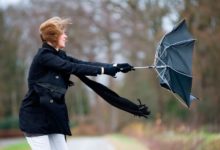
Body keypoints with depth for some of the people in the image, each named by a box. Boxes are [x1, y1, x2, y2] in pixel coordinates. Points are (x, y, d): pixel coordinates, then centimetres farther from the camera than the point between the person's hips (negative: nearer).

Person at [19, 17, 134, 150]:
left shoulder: (60, 55, 10)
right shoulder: (43, 56, -15)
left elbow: (84, 63, 3)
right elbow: (73, 68, -21)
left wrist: (114, 67, -5)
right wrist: (103, 70, -21)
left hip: (52, 116, 8)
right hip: (35, 117, -8)